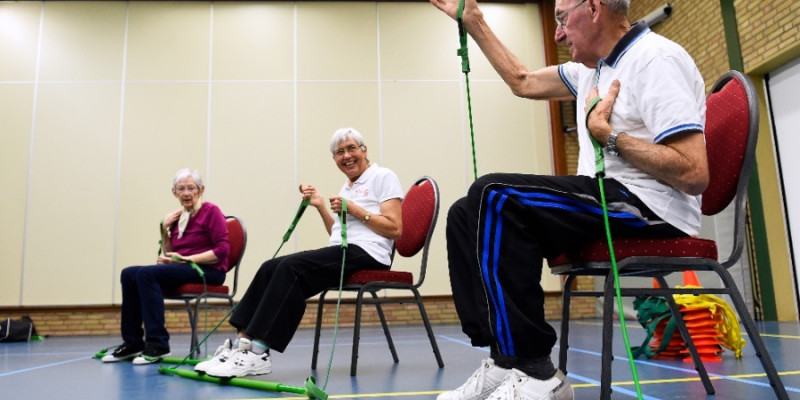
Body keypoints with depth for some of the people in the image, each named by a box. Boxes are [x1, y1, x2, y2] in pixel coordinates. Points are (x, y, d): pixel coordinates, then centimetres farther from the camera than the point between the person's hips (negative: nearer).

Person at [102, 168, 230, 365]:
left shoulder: (211, 212, -5)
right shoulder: (179, 217, 14)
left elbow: (222, 250, -14)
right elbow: (169, 255, 17)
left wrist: (187, 258, -17)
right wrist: (165, 229, 3)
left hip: (208, 271, -7)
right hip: (184, 270, 8)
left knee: (147, 273, -25)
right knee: (129, 274, -9)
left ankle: (158, 344, -22)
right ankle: (132, 343, -3)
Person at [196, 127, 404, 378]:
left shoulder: (383, 177, 1)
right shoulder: (347, 186, 24)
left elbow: (395, 229, -10)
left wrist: (354, 209, -14)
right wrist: (321, 206, 12)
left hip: (367, 254, -8)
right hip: (343, 253, 8)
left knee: (291, 267, -28)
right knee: (271, 268, -12)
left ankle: (258, 353, -29)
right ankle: (241, 343, -17)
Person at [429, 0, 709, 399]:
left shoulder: (656, 60, -12)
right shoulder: (594, 67, 16)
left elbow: (694, 173, -21)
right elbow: (523, 81, 26)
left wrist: (607, 134, -15)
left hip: (649, 208, -9)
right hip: (606, 200, 9)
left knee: (494, 196, -25)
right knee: (466, 214, 0)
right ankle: (503, 357, -9)